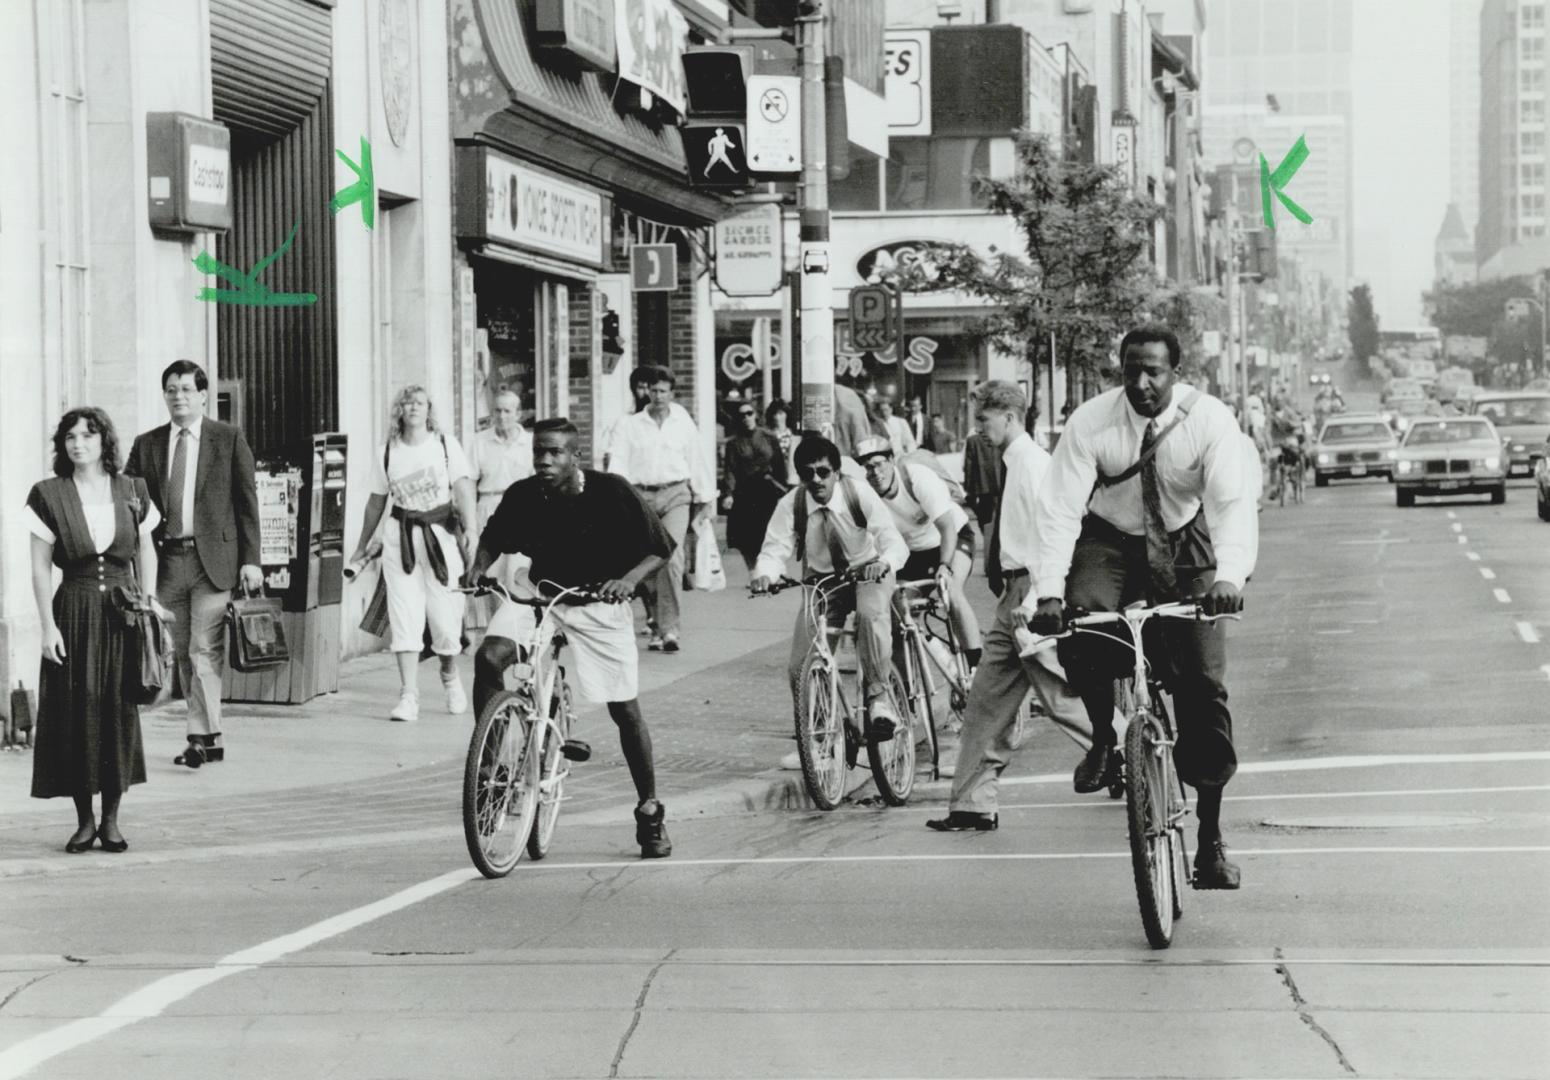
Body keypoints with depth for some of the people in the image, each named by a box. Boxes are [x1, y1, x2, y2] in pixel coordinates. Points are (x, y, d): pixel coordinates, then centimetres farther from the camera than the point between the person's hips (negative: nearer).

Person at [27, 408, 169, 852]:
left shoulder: (132, 492, 5)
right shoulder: (49, 495, -1)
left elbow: (146, 551, 11)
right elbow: (40, 568, -2)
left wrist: (149, 599, -1)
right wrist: (48, 625, -8)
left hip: (123, 614, 2)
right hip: (74, 612, -2)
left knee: (121, 712, 1)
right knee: (76, 714, -2)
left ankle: (111, 820, 10)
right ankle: (84, 820, 8)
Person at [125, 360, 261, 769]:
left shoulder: (229, 439, 2)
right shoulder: (146, 444, 10)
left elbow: (247, 502, 2)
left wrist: (250, 559, -4)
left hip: (214, 558, -4)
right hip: (168, 559, 4)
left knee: (205, 650, -9)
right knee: (183, 654, 7)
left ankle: (201, 736, -7)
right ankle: (210, 739, 14)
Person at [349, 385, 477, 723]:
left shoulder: (446, 445, -1)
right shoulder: (387, 454, 6)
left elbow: (463, 488, -10)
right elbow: (376, 503, 15)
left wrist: (470, 530, -25)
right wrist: (361, 547, 21)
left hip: (441, 534, -2)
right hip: (401, 538, 2)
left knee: (446, 618, 0)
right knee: (404, 621, -5)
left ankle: (450, 676, 29)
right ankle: (408, 697, -4)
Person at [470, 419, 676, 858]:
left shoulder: (611, 492, -19)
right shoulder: (522, 495, -12)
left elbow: (660, 548, -11)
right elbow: (493, 539, 8)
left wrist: (628, 579, -29)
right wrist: (477, 568, -13)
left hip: (599, 601, -2)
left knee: (625, 710, 0)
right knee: (488, 655, -26)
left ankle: (650, 811, 18)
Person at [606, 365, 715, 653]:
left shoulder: (683, 424, 10)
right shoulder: (629, 426, 8)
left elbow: (697, 463, 16)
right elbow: (618, 466, 2)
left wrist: (705, 498, 15)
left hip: (675, 494, -1)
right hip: (641, 497, 1)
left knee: (672, 557, -19)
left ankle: (669, 627, -21)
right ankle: (656, 626, 17)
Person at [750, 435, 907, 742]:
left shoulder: (859, 494, -22)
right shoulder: (790, 505, -17)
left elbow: (894, 541, -28)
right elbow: (775, 549, -22)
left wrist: (883, 563, -52)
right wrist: (764, 575, -47)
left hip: (869, 573, -2)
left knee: (872, 614, -39)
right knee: (799, 668, -8)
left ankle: (879, 697, -23)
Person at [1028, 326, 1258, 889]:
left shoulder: (1209, 420, -21)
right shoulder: (1091, 423, -19)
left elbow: (1235, 503, -31)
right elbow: (1060, 508, -24)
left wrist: (1230, 576, -49)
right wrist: (1049, 591, -38)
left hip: (1183, 548, 0)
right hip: (1110, 541, 0)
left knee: (1203, 685, -8)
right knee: (1079, 629, -32)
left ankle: (1211, 838, 1)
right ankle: (1103, 737, -3)